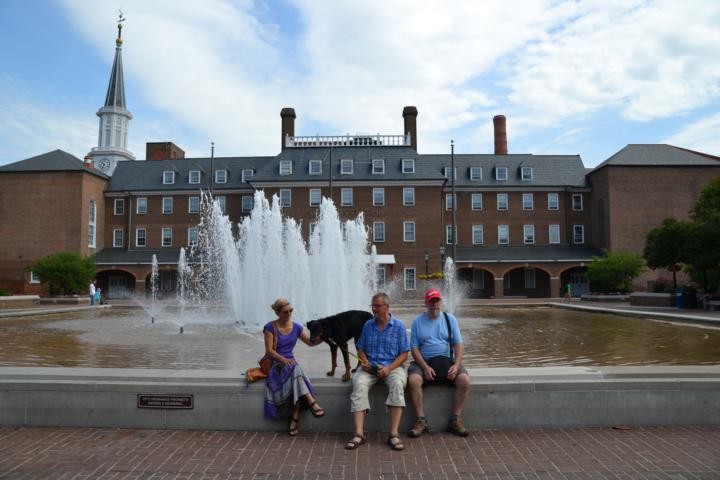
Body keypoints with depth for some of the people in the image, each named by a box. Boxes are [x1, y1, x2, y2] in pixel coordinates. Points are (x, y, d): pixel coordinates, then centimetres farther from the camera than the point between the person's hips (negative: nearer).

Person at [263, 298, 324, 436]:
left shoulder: (296, 327, 9)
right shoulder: (270, 327, -4)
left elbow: (311, 342, 10)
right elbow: (269, 350, -8)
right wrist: (283, 360, -22)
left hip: (290, 362, 4)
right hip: (274, 363, -4)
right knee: (296, 369, -36)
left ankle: (295, 419, -33)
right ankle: (312, 402, -39)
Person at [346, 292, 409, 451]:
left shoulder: (398, 326, 2)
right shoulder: (368, 325, 10)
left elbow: (404, 354, -1)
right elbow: (360, 348, 17)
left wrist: (389, 368, -15)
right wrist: (364, 361, -5)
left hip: (392, 366, -2)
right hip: (370, 367, 2)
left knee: (397, 384, -35)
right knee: (359, 384, -29)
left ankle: (394, 433, -32)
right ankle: (359, 433, -31)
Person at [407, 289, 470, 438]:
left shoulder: (450, 319, 8)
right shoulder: (418, 322, 5)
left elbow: (458, 344, 4)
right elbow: (414, 348, 0)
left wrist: (456, 365, -13)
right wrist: (425, 367, -16)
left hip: (447, 360, 1)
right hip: (424, 361, -1)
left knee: (465, 380, -26)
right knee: (413, 380, -31)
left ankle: (455, 419, -11)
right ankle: (421, 421, -17)